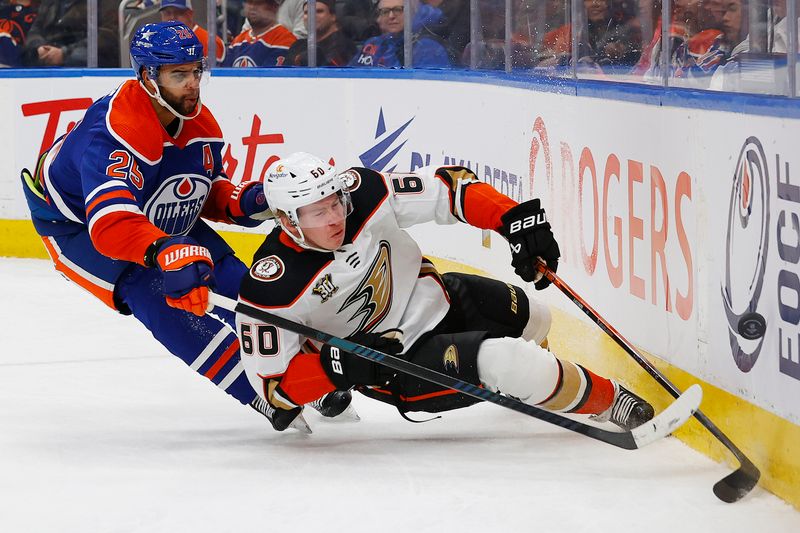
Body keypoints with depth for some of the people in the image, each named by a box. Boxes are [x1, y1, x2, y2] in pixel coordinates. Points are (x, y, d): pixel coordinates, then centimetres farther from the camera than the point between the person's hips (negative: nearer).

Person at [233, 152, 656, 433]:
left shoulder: (362, 193, -21)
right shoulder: (271, 288, -30)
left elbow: (445, 188, -12)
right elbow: (272, 382, -23)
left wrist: (515, 217, -24)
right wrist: (341, 365, -36)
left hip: (433, 298, 6)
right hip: (397, 361, -6)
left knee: (531, 318, 25)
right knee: (507, 362, -25)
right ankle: (605, 401, 0)